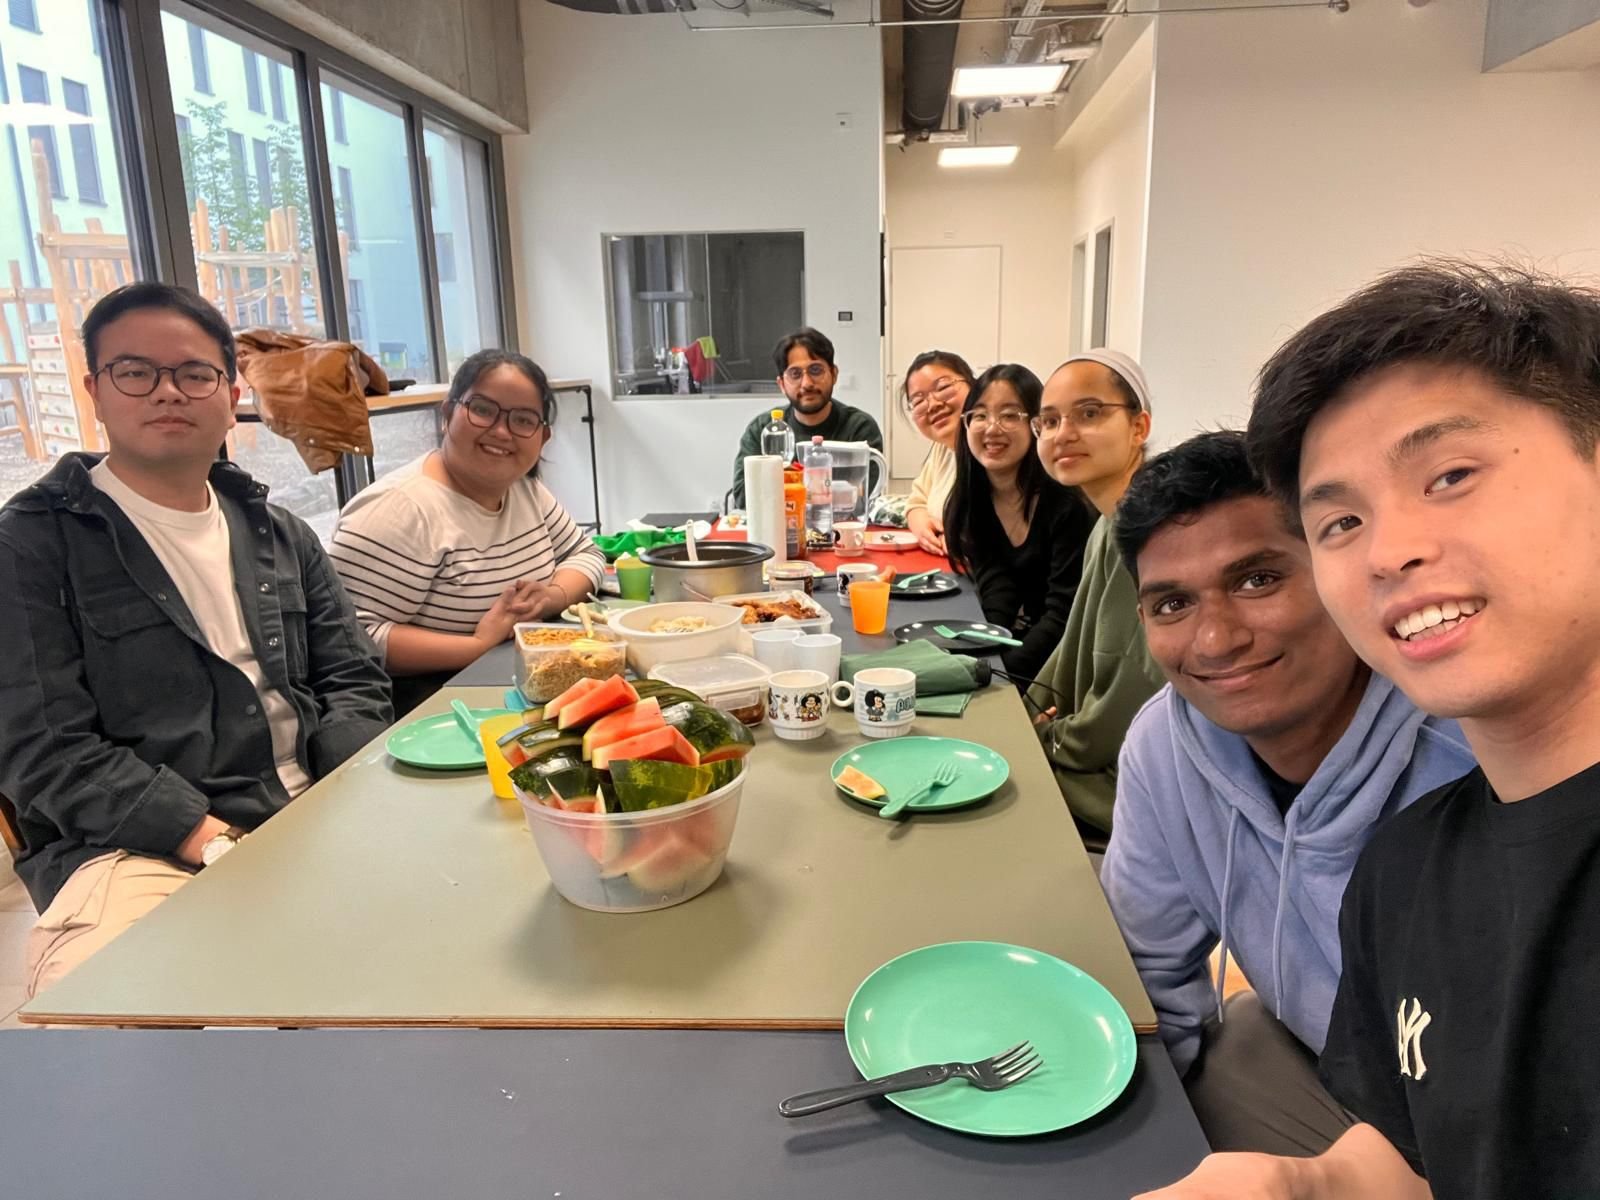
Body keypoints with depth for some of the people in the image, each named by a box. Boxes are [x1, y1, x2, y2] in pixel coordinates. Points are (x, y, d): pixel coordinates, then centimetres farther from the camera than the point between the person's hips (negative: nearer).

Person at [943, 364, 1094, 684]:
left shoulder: (1069, 501, -17)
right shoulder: (970, 502, -1)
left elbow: (1064, 614, -19)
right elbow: (996, 595, -9)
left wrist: (1000, 669, -29)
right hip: (1012, 643, 5)